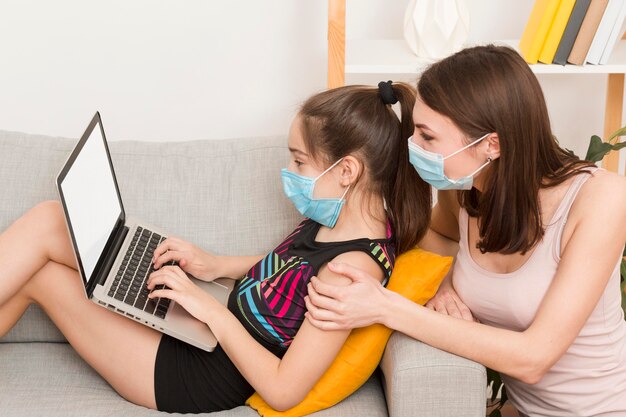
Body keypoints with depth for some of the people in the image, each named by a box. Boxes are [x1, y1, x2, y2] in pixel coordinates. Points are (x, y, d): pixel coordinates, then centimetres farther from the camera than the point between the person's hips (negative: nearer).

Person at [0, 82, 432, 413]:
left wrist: (212, 309, -23)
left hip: (196, 377, -9)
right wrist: (215, 266, 4)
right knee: (47, 218, 5)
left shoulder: (353, 266, -29)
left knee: (44, 226, -8)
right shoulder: (339, 220, -4)